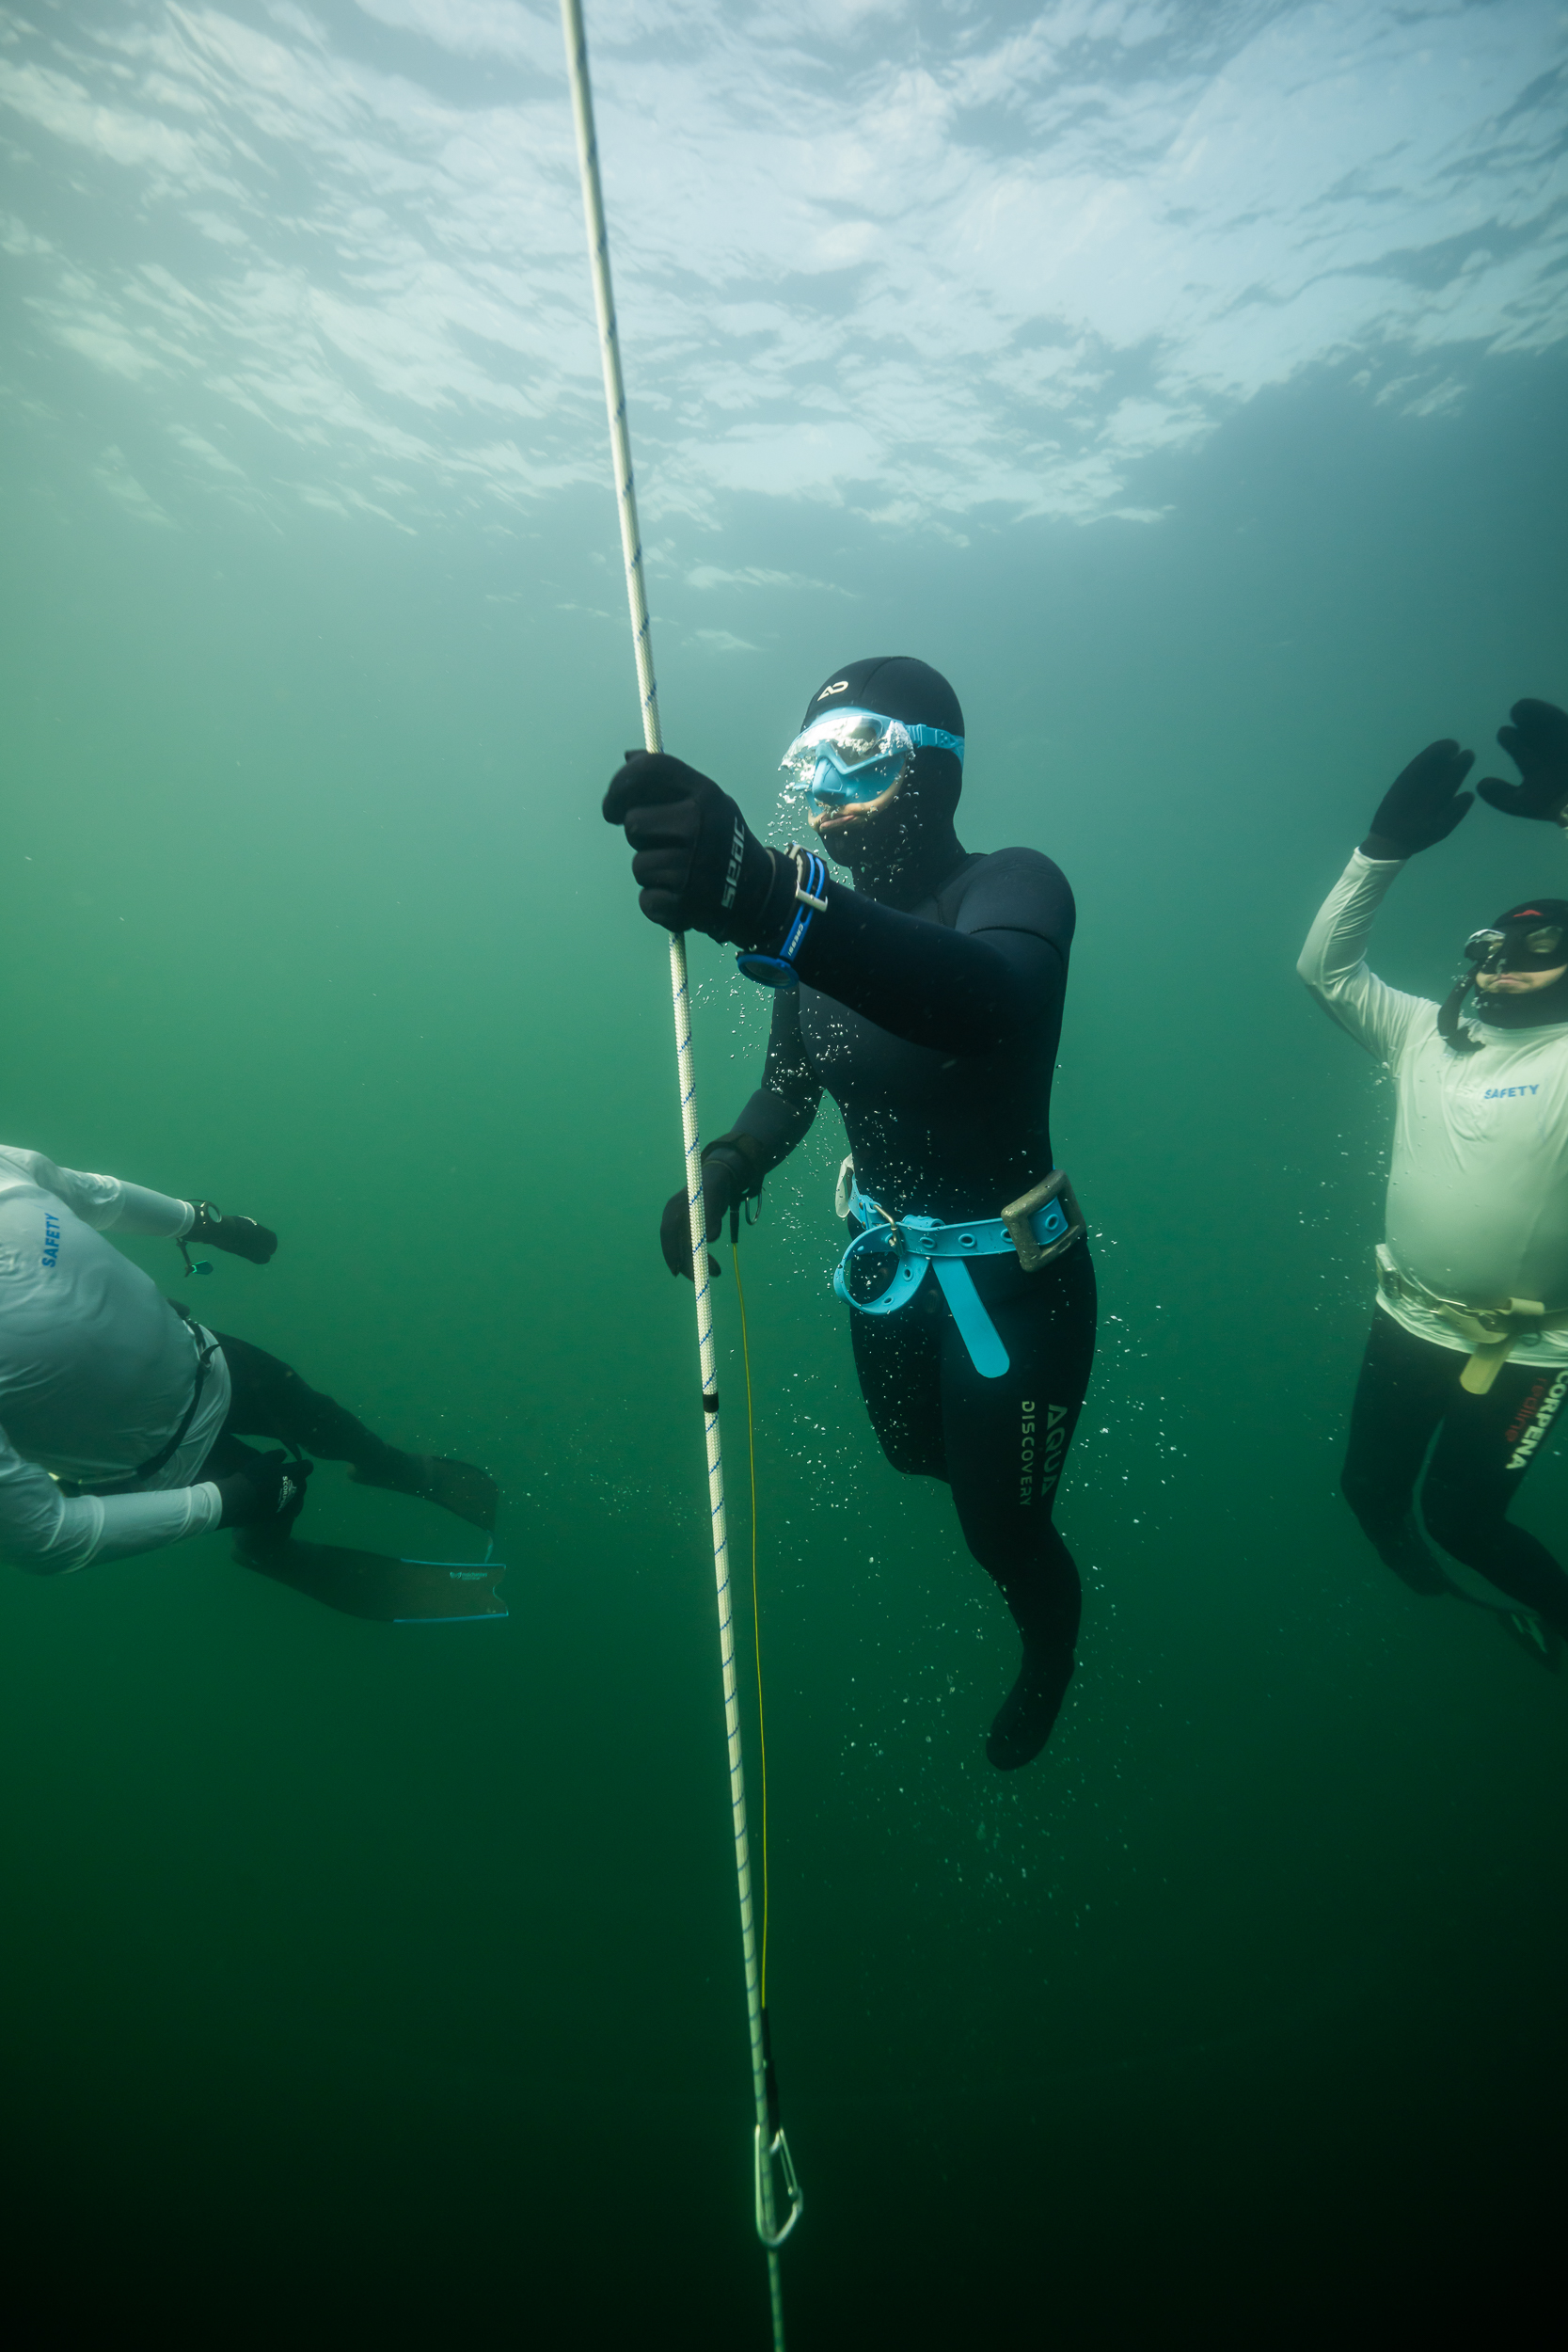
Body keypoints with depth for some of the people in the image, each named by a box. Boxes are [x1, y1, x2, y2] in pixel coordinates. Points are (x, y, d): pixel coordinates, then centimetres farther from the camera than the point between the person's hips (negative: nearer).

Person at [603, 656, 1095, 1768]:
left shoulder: (1015, 885, -24)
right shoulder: (816, 915, -6)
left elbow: (990, 999, -49)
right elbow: (787, 1089, 1)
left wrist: (776, 903, -66)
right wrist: (725, 1165, -22)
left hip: (1010, 1278, -5)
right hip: (887, 1263, 6)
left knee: (1004, 1531, 14)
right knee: (919, 1460, 29)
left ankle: (1051, 1654, 52)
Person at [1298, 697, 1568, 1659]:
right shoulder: (1425, 1033, 2)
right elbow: (1326, 965, -2)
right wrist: (1386, 847, -12)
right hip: (1408, 1319, 5)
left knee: (1462, 1517, 8)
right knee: (1369, 1488, 18)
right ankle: (1431, 1597, 51)